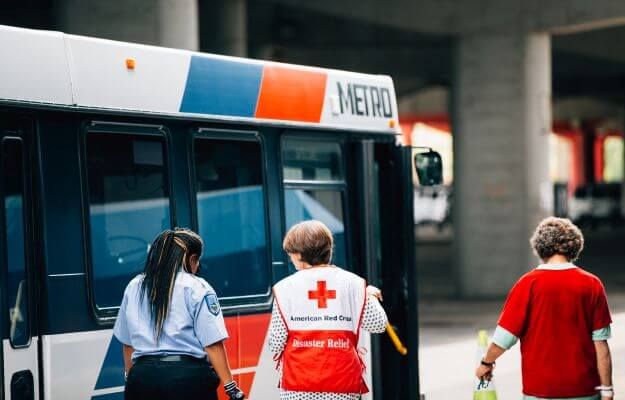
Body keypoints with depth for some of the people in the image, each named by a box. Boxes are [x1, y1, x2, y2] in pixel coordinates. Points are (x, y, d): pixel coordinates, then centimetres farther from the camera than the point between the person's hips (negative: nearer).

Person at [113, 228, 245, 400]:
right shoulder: (196, 288, -4)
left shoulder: (134, 288, 11)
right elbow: (212, 344, -9)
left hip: (142, 376, 4)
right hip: (188, 376, -4)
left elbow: (127, 344, 16)